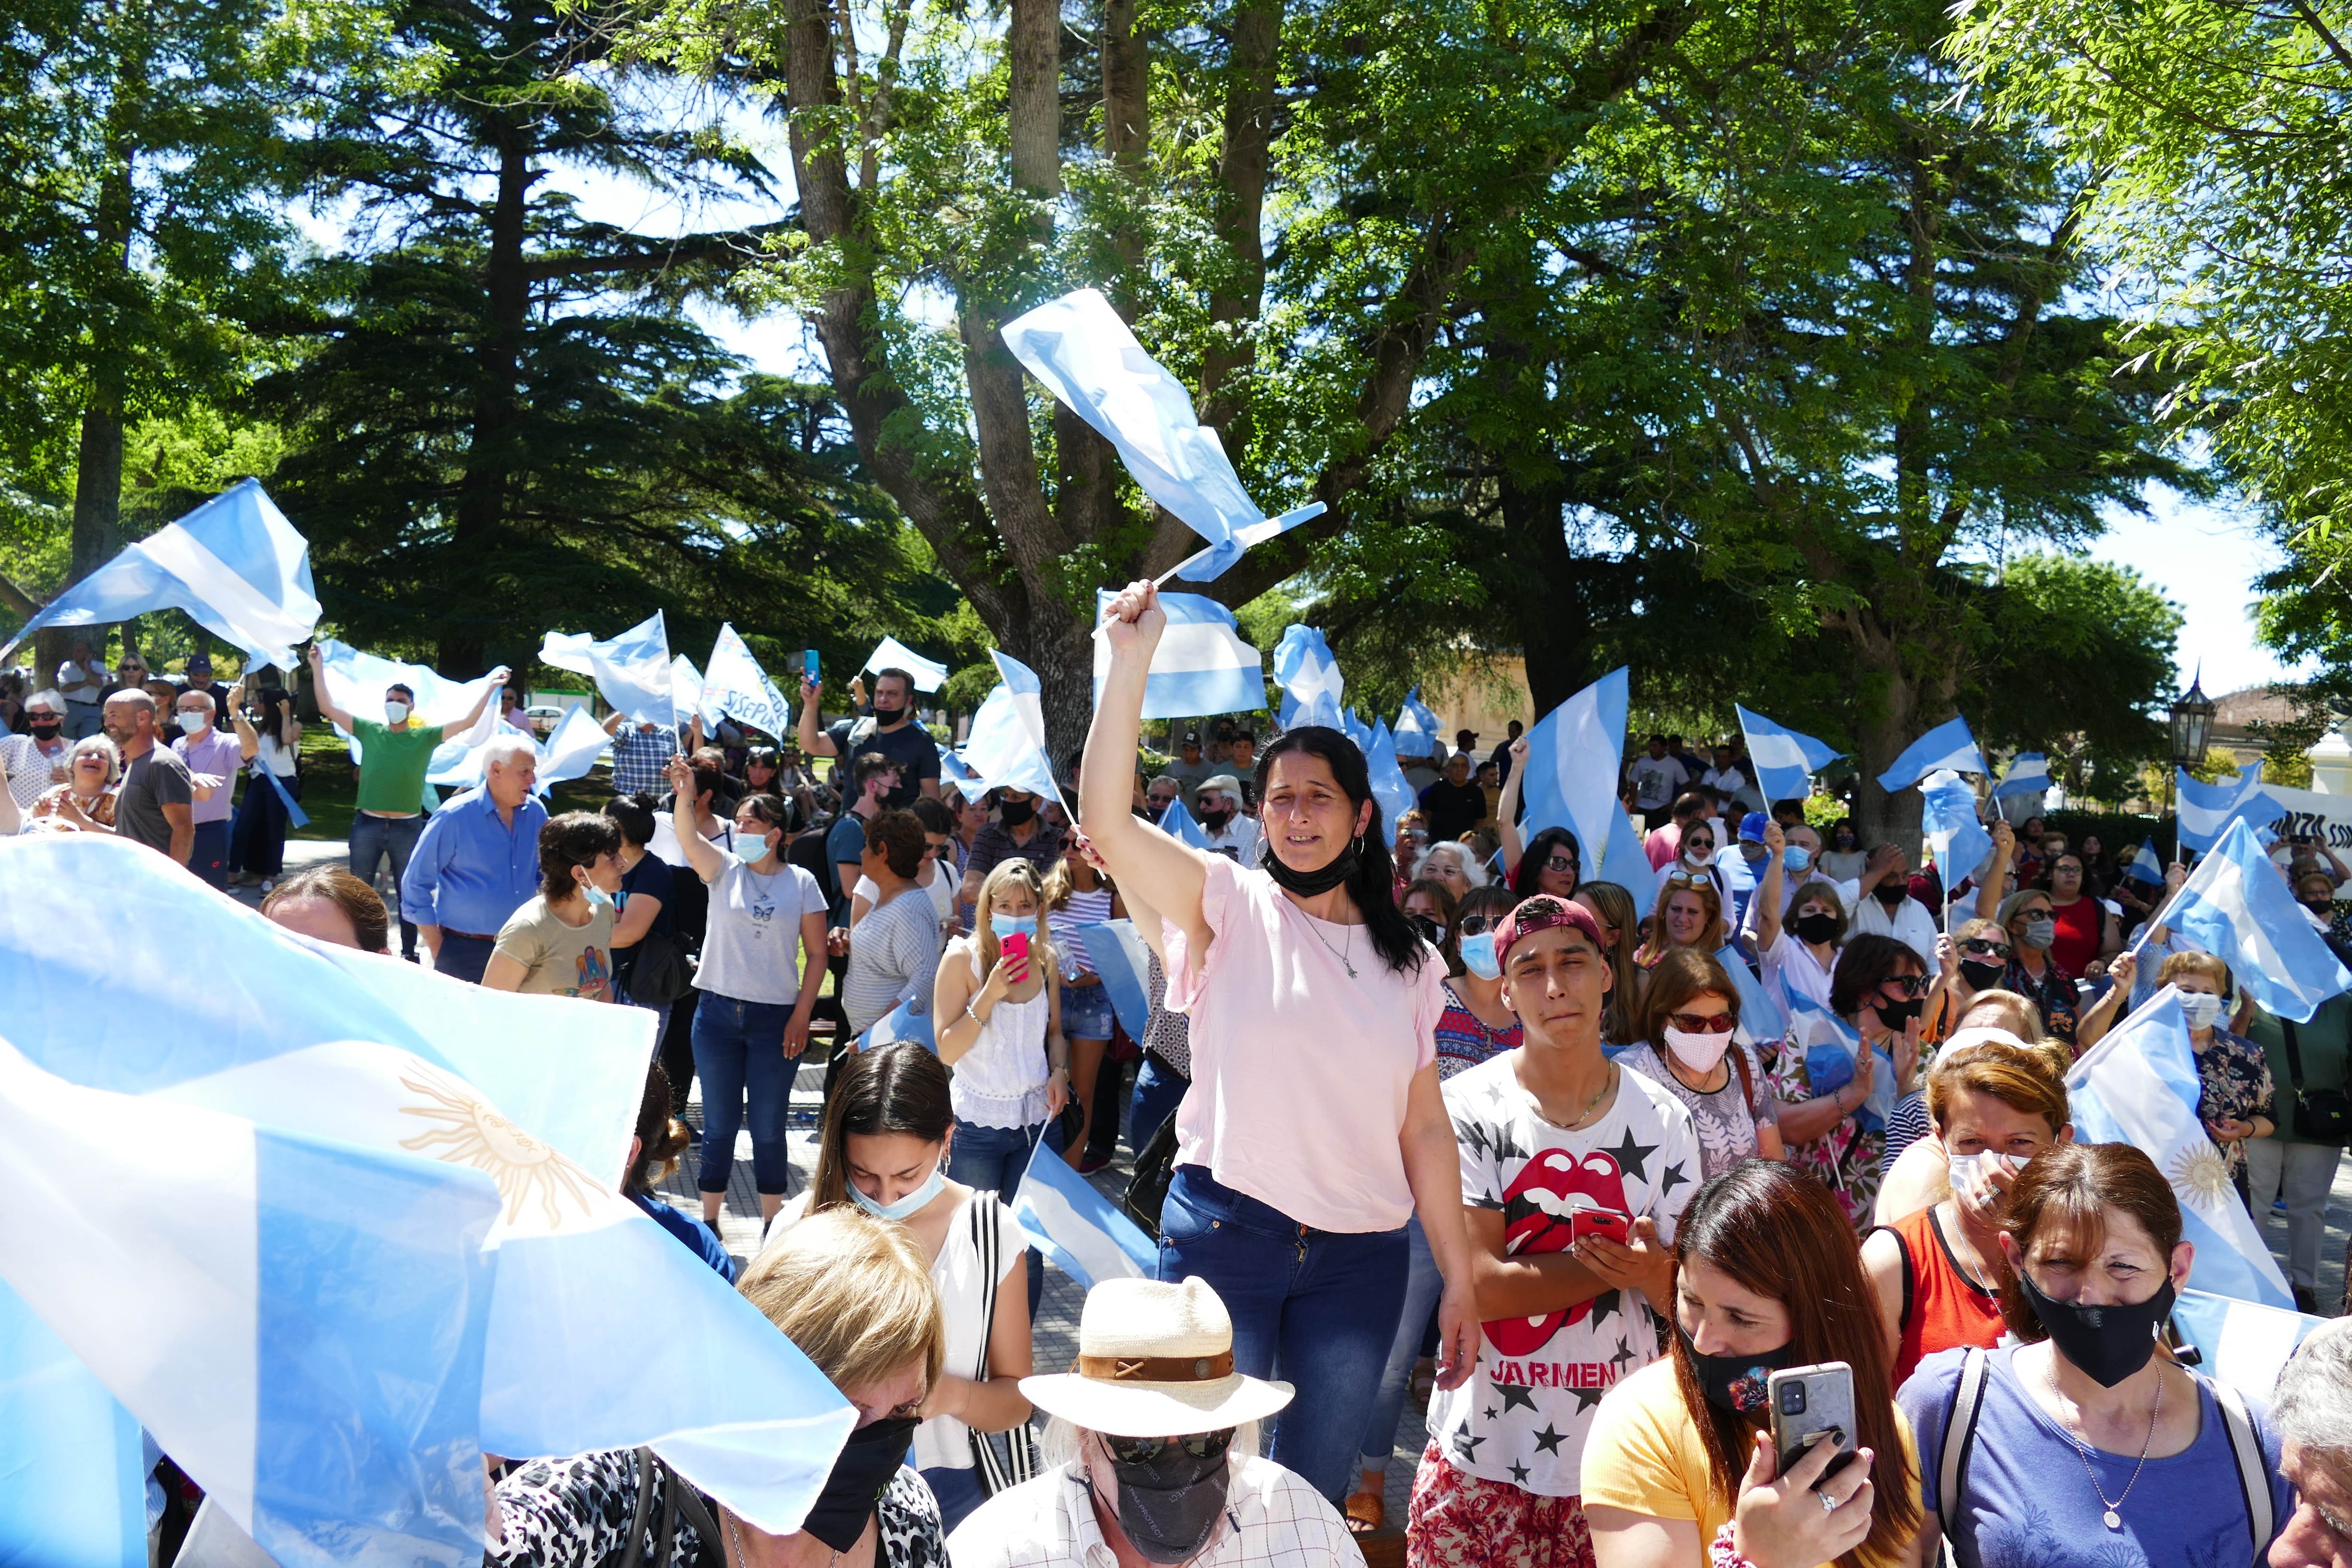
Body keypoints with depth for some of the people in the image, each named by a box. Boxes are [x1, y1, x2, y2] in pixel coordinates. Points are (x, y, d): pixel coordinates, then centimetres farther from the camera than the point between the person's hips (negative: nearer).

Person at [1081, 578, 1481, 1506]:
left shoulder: (1408, 961, 9)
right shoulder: (1232, 906, -2)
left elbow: (1425, 1128, 9)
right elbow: (1105, 822, -18)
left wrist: (1460, 1281, 6)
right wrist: (1132, 659, -24)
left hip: (1361, 1255, 3)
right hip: (1225, 1229, -3)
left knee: (1314, 1495, 15)